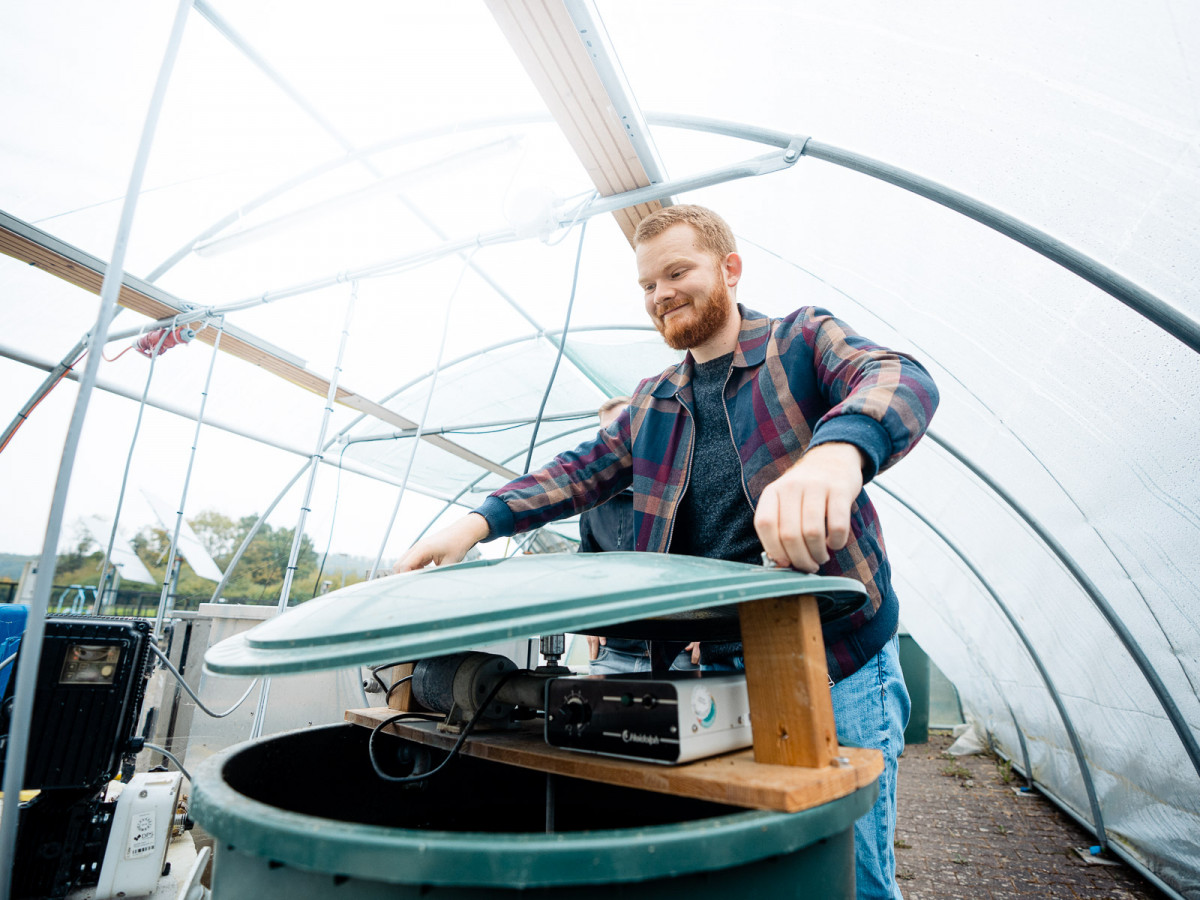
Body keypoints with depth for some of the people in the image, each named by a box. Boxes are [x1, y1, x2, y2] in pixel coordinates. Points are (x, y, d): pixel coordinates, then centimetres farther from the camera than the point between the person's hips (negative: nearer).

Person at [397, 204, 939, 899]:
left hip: (839, 664, -4)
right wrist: (479, 523, -5)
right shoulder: (652, 402, 14)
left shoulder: (802, 339, -1)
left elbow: (899, 377, -20)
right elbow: (581, 470, 10)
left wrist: (838, 448, -45)